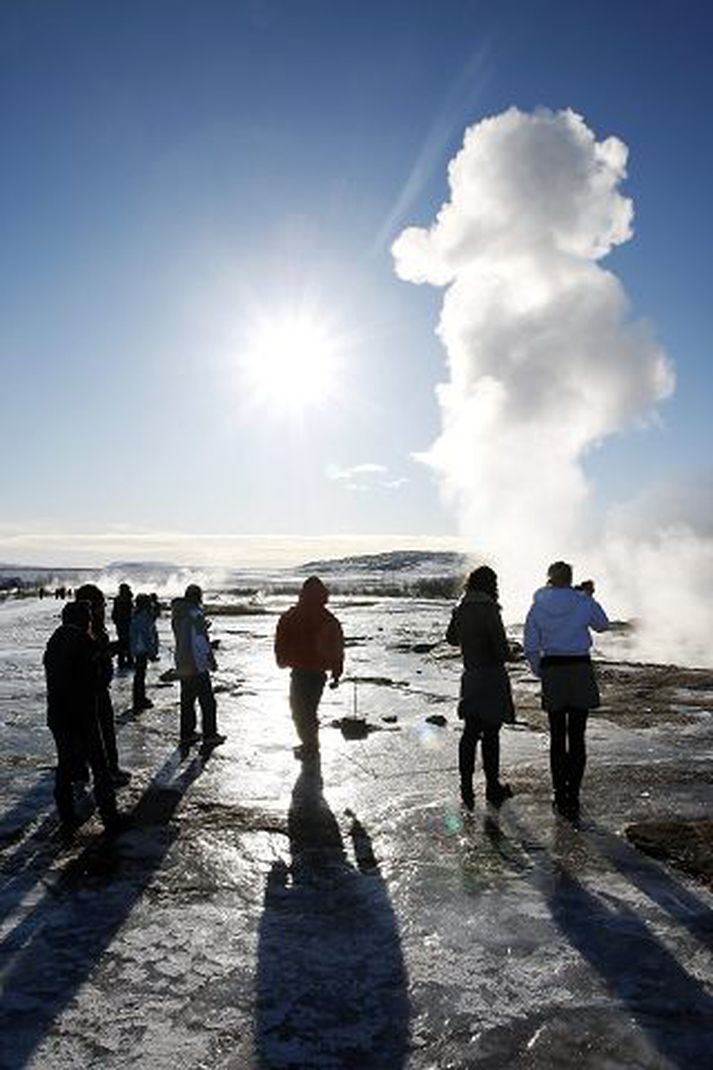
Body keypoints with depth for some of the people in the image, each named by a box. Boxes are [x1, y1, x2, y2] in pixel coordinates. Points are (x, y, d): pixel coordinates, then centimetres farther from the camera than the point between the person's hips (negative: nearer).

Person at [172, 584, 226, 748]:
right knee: (207, 701, 3)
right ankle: (210, 736, 8)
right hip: (197, 665, -8)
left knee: (187, 700, 15)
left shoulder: (176, 615, 7)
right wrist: (211, 661, -8)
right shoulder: (195, 613, -18)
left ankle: (187, 735, 20)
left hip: (182, 665, 8)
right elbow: (201, 642, -17)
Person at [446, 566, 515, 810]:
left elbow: (451, 638, 20)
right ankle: (492, 788, 17)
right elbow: (502, 650, -19)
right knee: (490, 734, 4)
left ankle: (466, 788, 16)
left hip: (471, 678, 6)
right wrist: (506, 653, 3)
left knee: (470, 733, 11)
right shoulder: (489, 611, -18)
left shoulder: (460, 611, 4)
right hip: (492, 679, -6)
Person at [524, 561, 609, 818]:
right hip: (580, 670, -1)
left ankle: (561, 798, 15)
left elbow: (531, 647, 1)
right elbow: (602, 625, 15)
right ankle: (573, 798, 9)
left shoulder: (537, 607, -1)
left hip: (552, 671, 1)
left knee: (557, 738, 10)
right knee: (577, 738, 7)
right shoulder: (584, 602, -5)